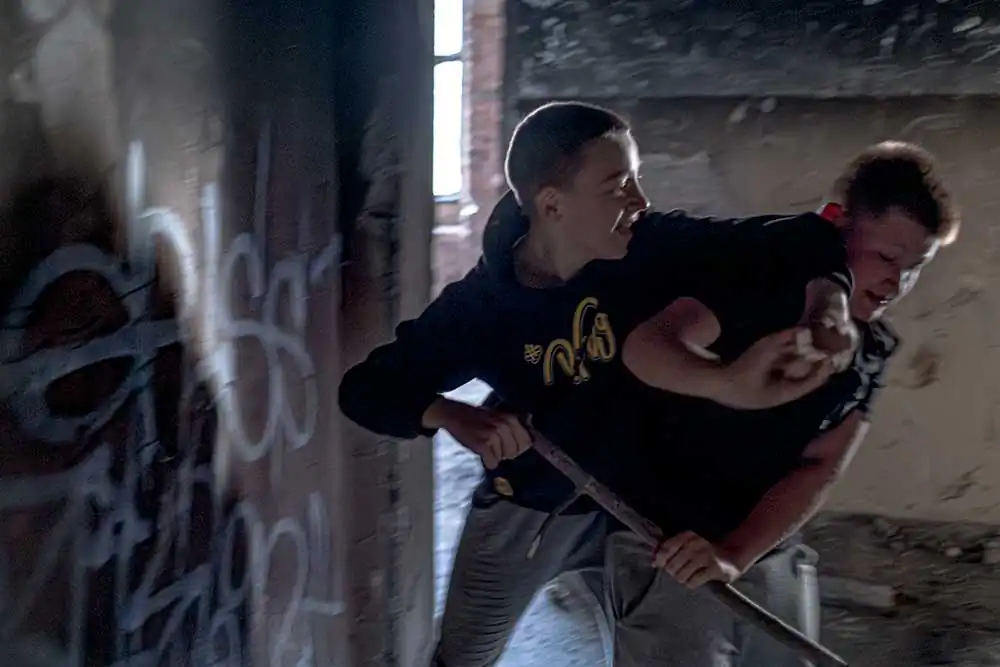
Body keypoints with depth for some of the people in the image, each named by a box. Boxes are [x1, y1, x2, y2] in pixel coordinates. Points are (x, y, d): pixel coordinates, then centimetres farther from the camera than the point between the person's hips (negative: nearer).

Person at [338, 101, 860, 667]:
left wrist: (829, 308, -47)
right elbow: (365, 390, -20)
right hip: (524, 510, -1)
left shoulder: (652, 248, -23)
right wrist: (452, 415, -40)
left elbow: (807, 238, -25)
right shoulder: (480, 305, -23)